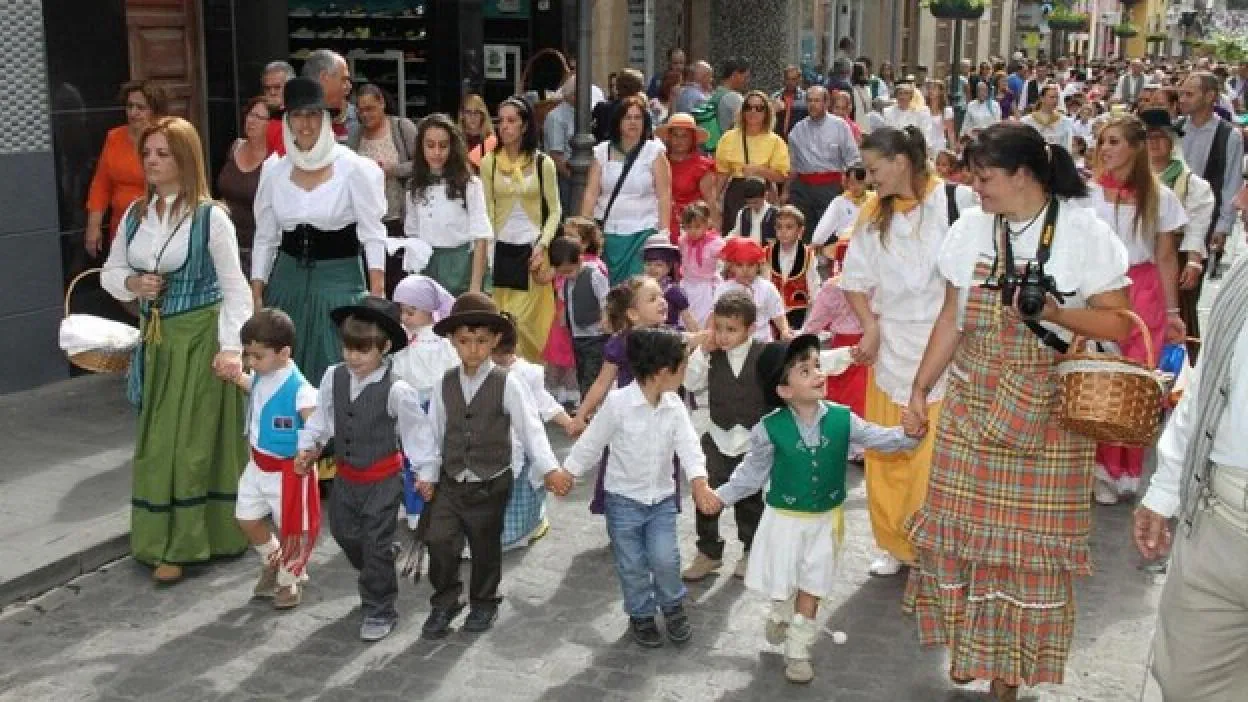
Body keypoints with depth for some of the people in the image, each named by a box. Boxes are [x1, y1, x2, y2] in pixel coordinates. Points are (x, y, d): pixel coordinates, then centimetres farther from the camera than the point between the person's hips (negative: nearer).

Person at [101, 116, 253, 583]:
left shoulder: (210, 216, -10)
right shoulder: (136, 214, 7)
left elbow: (235, 288, -10)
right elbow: (110, 272, 17)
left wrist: (232, 347, -17)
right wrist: (131, 284, -7)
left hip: (200, 337, -6)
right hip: (156, 337, 6)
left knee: (196, 439, -1)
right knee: (157, 440, 10)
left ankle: (183, 544, 8)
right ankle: (164, 539, 22)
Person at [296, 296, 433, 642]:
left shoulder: (396, 390, -21)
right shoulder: (334, 377, -7)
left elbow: (416, 431, -13)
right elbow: (322, 417, 8)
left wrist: (426, 471, -10)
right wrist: (308, 448, -1)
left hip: (382, 479, -6)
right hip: (346, 476, 6)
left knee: (376, 545, 2)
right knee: (345, 535, 20)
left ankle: (378, 612, 19)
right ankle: (378, 581, 47)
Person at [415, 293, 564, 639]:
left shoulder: (507, 383, -12)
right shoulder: (445, 384, -1)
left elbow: (530, 427, -16)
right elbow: (436, 431, 5)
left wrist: (549, 470, -26)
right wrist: (428, 473, 2)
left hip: (491, 484, -2)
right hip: (450, 481, 2)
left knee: (485, 546, 11)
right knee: (439, 541, -5)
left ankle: (483, 604, 33)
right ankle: (444, 603, 17)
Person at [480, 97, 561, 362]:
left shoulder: (542, 163, 1)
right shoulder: (489, 163, 5)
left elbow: (555, 210, 4)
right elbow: (486, 211, 5)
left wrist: (542, 245, -9)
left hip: (532, 248, -1)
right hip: (501, 249, 2)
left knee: (525, 322, -5)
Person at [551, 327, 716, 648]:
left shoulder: (674, 406, -7)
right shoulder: (618, 402, -20)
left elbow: (688, 445, -17)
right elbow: (591, 442, -9)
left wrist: (699, 482, -32)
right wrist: (568, 472, -1)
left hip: (662, 497, 3)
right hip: (624, 498, -3)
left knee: (664, 558, -6)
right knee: (632, 564, 7)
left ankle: (673, 606, 21)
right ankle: (641, 615, 29)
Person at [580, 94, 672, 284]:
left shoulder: (654, 151, 2)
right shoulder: (603, 151, 9)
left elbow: (664, 195, -2)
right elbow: (591, 193, 5)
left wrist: (663, 233, -10)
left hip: (642, 234, -2)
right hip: (608, 233, 2)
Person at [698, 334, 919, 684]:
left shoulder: (842, 418, -14)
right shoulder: (770, 429, -18)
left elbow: (878, 437, -7)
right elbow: (752, 472, -5)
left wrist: (909, 434, -26)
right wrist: (722, 496, -8)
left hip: (826, 520, 2)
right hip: (785, 519, -2)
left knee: (811, 588, 13)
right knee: (782, 586, 13)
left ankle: (797, 650, 30)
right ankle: (780, 615, 47)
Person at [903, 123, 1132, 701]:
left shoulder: (1085, 232, -7)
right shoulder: (971, 227, 3)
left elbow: (1117, 324, -6)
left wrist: (1052, 310, -21)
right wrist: (920, 389, 7)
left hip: (1047, 414, -3)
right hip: (972, 406, 3)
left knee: (1032, 537, 4)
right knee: (963, 524, 4)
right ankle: (967, 641, 25)